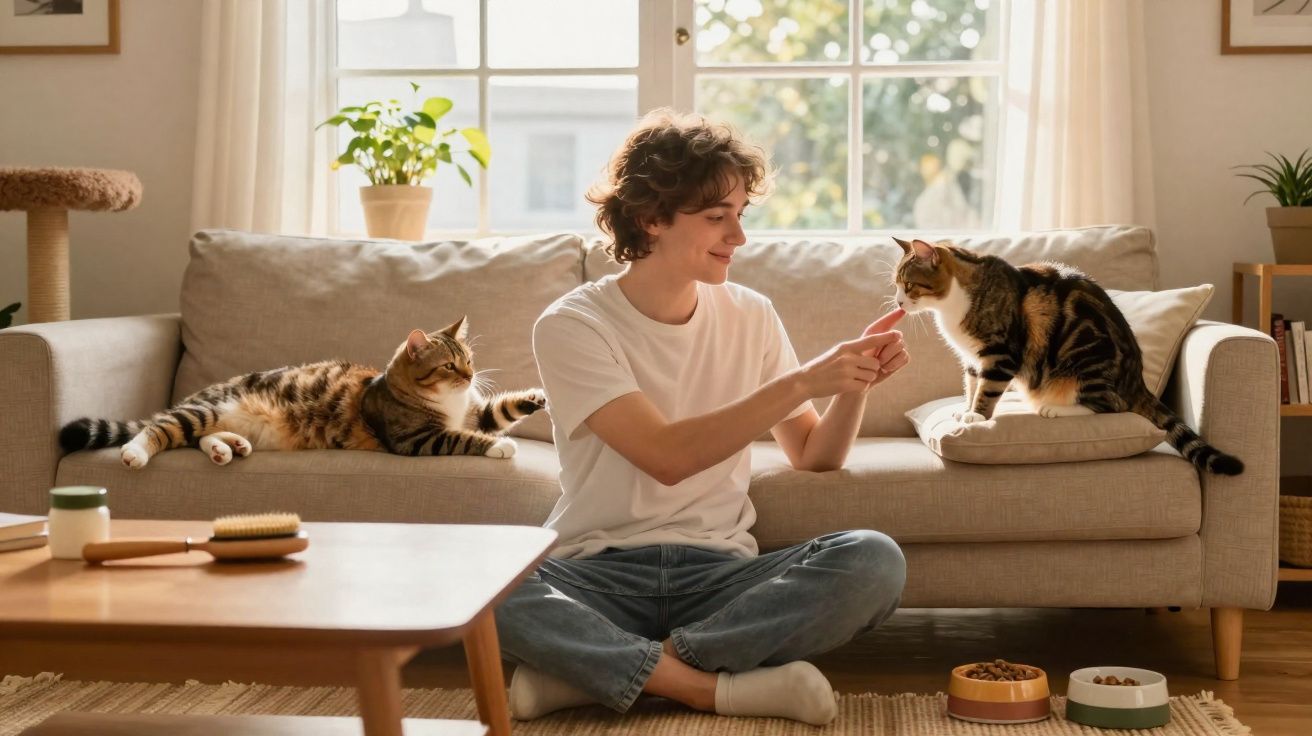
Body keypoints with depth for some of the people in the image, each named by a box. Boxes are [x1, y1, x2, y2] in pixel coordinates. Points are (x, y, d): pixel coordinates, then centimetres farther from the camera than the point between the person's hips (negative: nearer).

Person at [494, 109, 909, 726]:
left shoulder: (750, 317, 9)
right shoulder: (571, 326, -6)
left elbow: (815, 456, 14)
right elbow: (666, 458, -17)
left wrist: (855, 384, -5)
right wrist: (799, 383, -20)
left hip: (719, 570, 4)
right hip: (599, 572, -4)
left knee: (873, 561, -25)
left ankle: (591, 670, -21)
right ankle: (720, 686, -23)